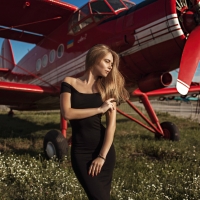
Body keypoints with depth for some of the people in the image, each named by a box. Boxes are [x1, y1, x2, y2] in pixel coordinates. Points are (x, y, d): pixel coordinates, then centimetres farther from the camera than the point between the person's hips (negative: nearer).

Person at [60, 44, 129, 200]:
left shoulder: (108, 88, 3)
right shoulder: (69, 83, 1)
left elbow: (111, 124, -5)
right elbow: (67, 113, -13)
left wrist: (102, 156, -12)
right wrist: (100, 109, -13)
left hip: (104, 149, 2)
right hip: (80, 151, -2)